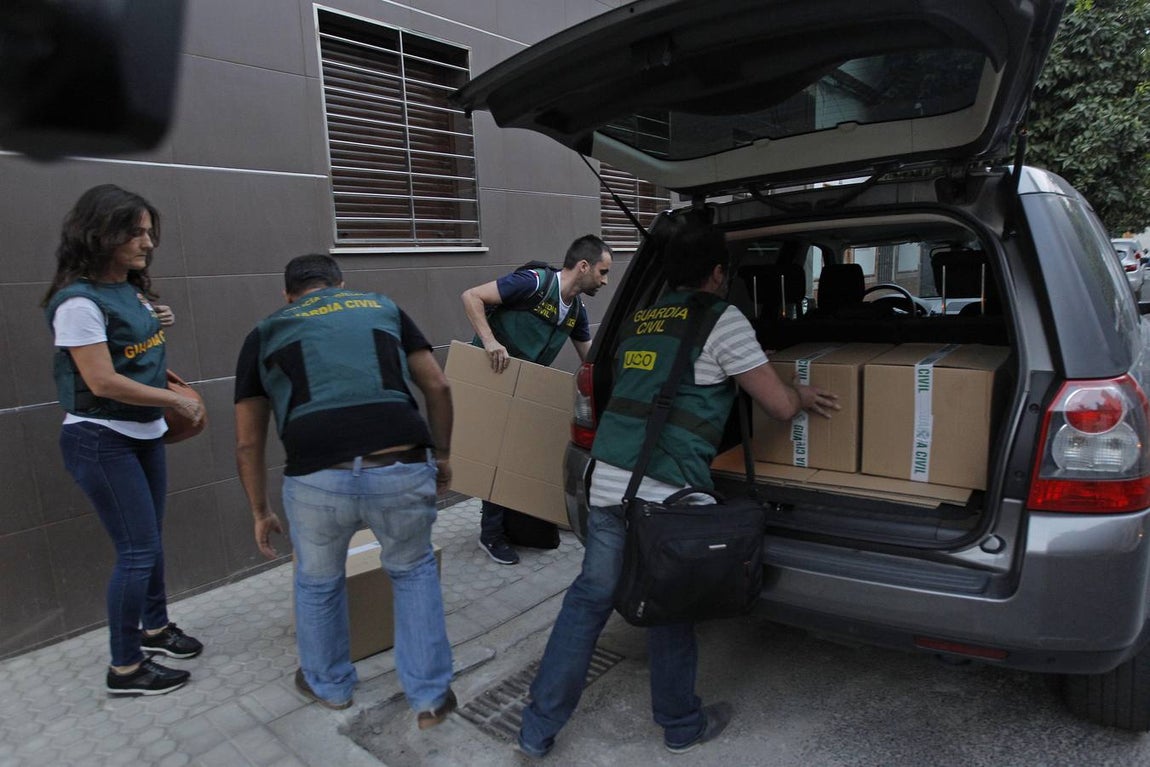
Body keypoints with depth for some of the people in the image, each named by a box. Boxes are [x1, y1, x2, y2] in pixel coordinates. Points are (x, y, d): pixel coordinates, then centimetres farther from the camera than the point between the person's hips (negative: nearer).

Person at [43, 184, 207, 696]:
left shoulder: (130, 286, 6)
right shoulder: (79, 301, -20)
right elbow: (103, 382, -23)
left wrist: (160, 324, 3)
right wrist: (177, 401, -16)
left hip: (143, 432, 8)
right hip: (102, 441, -8)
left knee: (150, 539, 18)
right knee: (137, 550, -3)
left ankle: (155, 626, 37)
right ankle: (125, 669, 13)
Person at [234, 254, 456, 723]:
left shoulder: (266, 332, 22)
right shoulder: (382, 307, 23)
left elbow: (248, 444, 22)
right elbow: (437, 388, 16)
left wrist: (260, 512, 33)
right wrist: (441, 454, 28)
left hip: (319, 480, 0)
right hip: (403, 470, 1)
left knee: (318, 581, 31)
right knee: (414, 570, 30)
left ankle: (329, 685, 51)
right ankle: (431, 696, 35)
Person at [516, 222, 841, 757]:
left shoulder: (636, 322, 18)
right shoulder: (721, 319, -1)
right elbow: (779, 406, 0)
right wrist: (802, 396, 24)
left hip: (607, 482, 6)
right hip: (666, 492, -5)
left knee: (589, 598, 17)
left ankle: (538, 729, 27)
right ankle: (681, 726, 37)